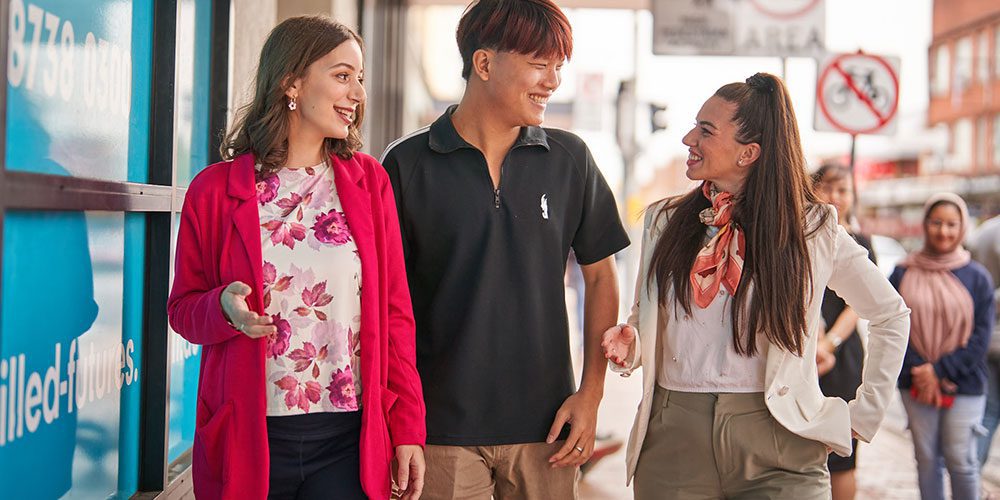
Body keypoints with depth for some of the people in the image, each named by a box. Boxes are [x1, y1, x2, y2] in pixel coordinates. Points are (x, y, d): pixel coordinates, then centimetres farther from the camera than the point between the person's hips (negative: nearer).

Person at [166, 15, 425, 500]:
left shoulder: (369, 182, 6)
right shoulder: (215, 190, 1)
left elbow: (395, 313, 6)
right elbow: (183, 308, 8)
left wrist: (407, 429, 2)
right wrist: (224, 308, -16)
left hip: (351, 441, 1)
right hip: (248, 439, -1)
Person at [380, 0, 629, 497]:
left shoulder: (570, 160, 4)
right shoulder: (408, 163, -3)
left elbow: (600, 276, 11)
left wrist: (591, 394, 3)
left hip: (544, 425, 2)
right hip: (440, 425, -2)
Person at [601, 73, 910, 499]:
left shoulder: (813, 229, -1)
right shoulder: (664, 221, 8)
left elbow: (891, 316, 9)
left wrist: (864, 415, 5)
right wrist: (628, 345, -8)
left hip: (775, 449, -2)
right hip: (674, 443, 3)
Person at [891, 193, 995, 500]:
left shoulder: (977, 277, 1)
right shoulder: (903, 275, 3)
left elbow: (980, 337, -2)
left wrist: (940, 371, -10)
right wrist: (919, 372, -11)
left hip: (964, 385, -1)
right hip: (916, 383, 1)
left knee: (960, 459, 0)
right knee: (926, 458, 6)